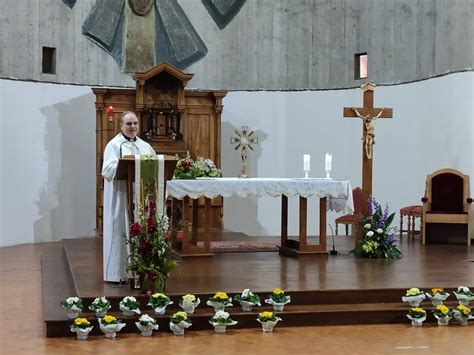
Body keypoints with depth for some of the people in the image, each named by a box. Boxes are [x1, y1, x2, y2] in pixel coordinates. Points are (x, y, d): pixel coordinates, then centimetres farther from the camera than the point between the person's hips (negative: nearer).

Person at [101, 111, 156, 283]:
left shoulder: (145, 146, 16)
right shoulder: (114, 145, -3)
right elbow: (108, 170, -14)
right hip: (121, 198, -5)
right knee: (121, 233, -3)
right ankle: (118, 272, 3)